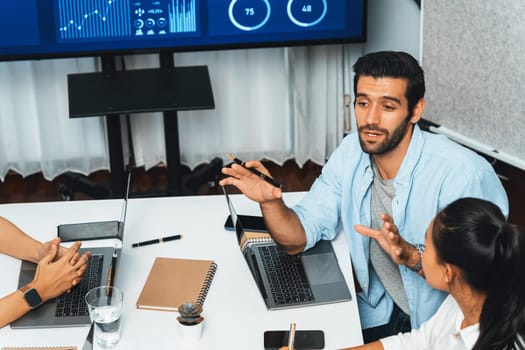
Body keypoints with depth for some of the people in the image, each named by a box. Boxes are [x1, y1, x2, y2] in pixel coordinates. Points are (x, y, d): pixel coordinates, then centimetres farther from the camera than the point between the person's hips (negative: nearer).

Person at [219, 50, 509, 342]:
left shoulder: (464, 174, -25)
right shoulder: (350, 153, -5)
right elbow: (297, 238, -3)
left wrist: (411, 256, -38)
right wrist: (270, 201, -24)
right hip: (376, 312, 5)